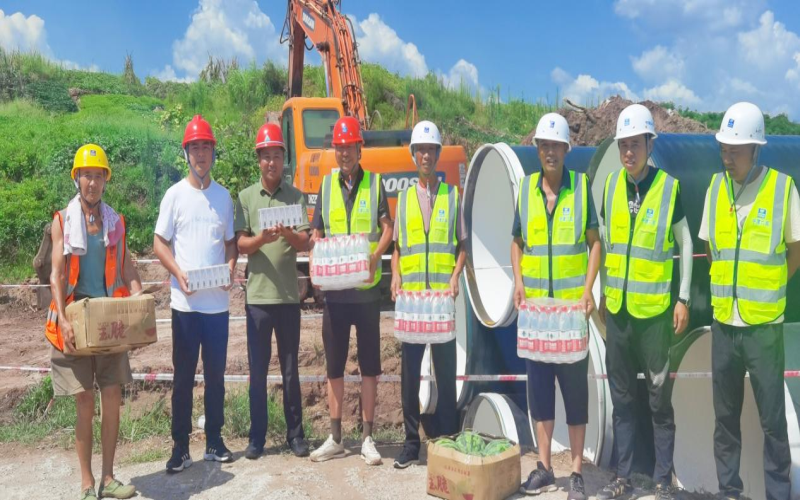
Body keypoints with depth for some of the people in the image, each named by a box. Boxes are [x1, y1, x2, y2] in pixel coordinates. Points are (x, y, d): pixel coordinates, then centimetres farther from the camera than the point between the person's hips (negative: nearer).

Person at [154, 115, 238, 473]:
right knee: (183, 376, 3)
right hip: (185, 302, -3)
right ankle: (180, 447, 14)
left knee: (216, 373, 10)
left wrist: (231, 266, -5)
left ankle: (214, 441, 22)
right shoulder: (175, 194, 1)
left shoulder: (224, 196, 10)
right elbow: (159, 243, 1)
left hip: (218, 301, 3)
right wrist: (178, 272, -15)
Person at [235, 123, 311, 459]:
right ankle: (257, 437, 18)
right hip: (257, 296, 0)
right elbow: (241, 244, -2)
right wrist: (261, 238, -22)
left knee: (290, 370, 9)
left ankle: (295, 434, 20)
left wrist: (288, 234, -23)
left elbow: (305, 243, -2)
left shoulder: (296, 197, 4)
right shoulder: (246, 197, 4)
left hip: (288, 295, 0)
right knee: (258, 371, 7)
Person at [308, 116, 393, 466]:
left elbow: (387, 228, -2)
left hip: (367, 289, -2)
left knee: (369, 365, 5)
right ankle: (335, 438, 20)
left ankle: (367, 438, 16)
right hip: (334, 289, 2)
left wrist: (375, 256, -20)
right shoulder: (327, 185, 10)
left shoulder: (375, 183, 3)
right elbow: (316, 234, 11)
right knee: (334, 366, 9)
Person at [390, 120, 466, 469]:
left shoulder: (453, 195, 7)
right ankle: (411, 440, 15)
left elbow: (462, 245, 7)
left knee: (445, 368, 5)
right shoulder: (404, 198, 12)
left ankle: (448, 437, 16)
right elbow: (396, 247, 13)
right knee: (410, 370, 5)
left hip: (442, 294, -1)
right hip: (410, 295, 2)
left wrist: (455, 278, -8)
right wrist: (396, 277, -3)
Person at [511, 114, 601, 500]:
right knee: (538, 382, 8)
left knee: (575, 384, 3)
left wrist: (588, 291, -10)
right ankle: (544, 467, 21)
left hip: (572, 303, -3)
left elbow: (594, 242, 1)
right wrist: (518, 282, -2)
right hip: (534, 303, 3)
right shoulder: (526, 187, 7)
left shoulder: (581, 185, 0)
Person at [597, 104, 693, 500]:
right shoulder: (611, 185, 5)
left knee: (659, 397, 5)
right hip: (617, 308, 4)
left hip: (655, 308, -4)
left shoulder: (669, 187, -6)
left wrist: (683, 298, -3)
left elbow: (685, 243, 0)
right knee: (622, 396, 12)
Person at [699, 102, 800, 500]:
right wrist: (729, 284, 7)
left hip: (764, 324, -3)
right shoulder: (716, 186, 2)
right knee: (725, 415, 13)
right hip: (724, 322, 3)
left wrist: (766, 286, 0)